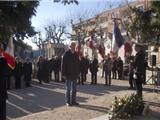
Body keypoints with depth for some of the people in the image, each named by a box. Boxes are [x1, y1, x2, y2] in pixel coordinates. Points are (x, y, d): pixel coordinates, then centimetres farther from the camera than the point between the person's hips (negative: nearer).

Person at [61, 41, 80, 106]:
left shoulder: (76, 54, 8)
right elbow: (63, 64, -10)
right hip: (68, 74, -5)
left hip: (75, 74, 5)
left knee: (74, 89, 11)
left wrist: (78, 72, 8)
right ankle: (67, 101, 13)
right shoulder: (66, 54, -8)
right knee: (68, 89, 3)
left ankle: (73, 101, 20)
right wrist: (63, 74, -15)